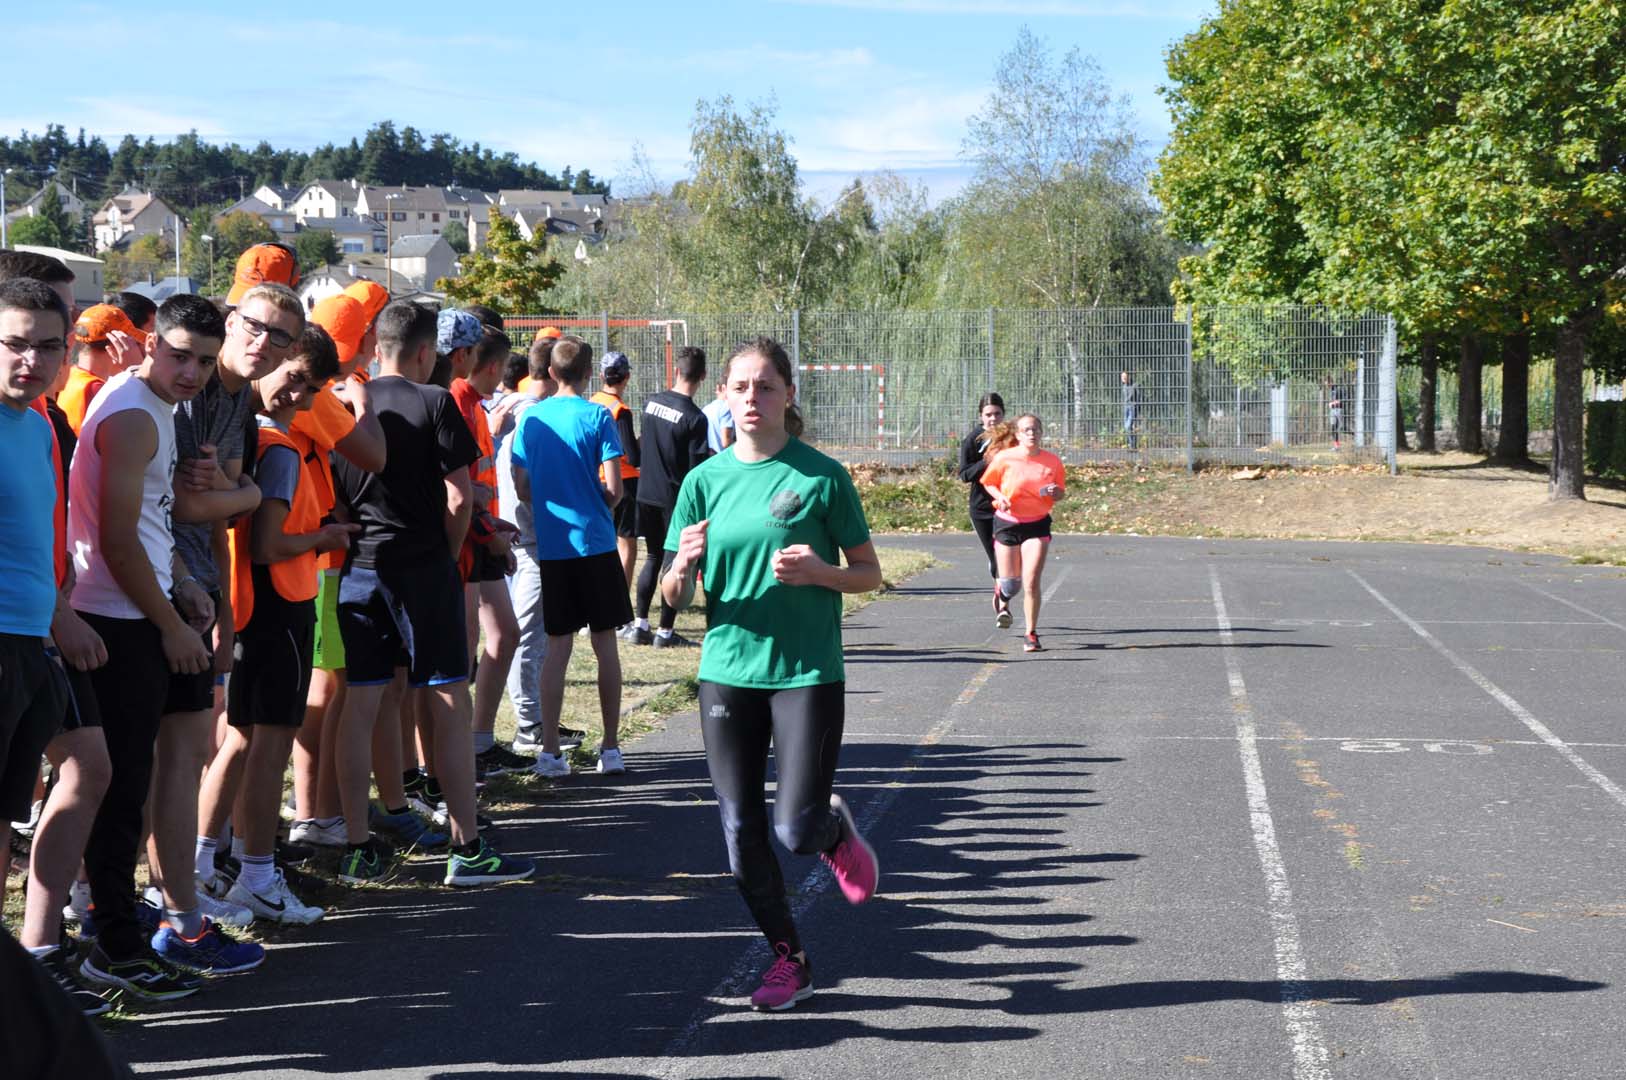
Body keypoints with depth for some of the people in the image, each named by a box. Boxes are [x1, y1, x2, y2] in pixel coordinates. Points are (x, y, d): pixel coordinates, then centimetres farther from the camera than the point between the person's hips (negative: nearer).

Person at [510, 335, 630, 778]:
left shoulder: (531, 417, 3)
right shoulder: (597, 417, -7)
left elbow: (521, 487, 5)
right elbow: (614, 488, -11)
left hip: (551, 546, 3)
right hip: (595, 542, -3)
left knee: (557, 646, 7)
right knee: (605, 643, 6)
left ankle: (550, 750, 3)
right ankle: (610, 747, 10)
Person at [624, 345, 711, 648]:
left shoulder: (652, 403, 1)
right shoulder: (694, 418, -16)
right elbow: (698, 468, -16)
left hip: (646, 495, 6)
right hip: (675, 498, -6)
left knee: (653, 558, 18)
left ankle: (639, 625, 16)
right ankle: (665, 631, 8)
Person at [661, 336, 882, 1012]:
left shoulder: (821, 476, -3)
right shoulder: (706, 479, 5)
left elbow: (869, 573, 3)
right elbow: (674, 598, 6)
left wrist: (819, 571, -17)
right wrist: (683, 564, -16)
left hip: (807, 674, -3)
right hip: (728, 672, 3)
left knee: (796, 830, -10)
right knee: (741, 831, 4)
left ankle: (837, 832, 27)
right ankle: (788, 959, 22)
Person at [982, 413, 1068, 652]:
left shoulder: (1052, 461, -3)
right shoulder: (1004, 458, -8)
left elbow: (1061, 494, 8)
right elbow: (988, 482, 5)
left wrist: (1056, 492, -15)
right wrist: (999, 496, -14)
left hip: (1037, 525, 0)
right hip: (1007, 523, 0)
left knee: (1031, 581, -12)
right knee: (1010, 583, 6)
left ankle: (1031, 634, 1)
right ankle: (1004, 598, 46)